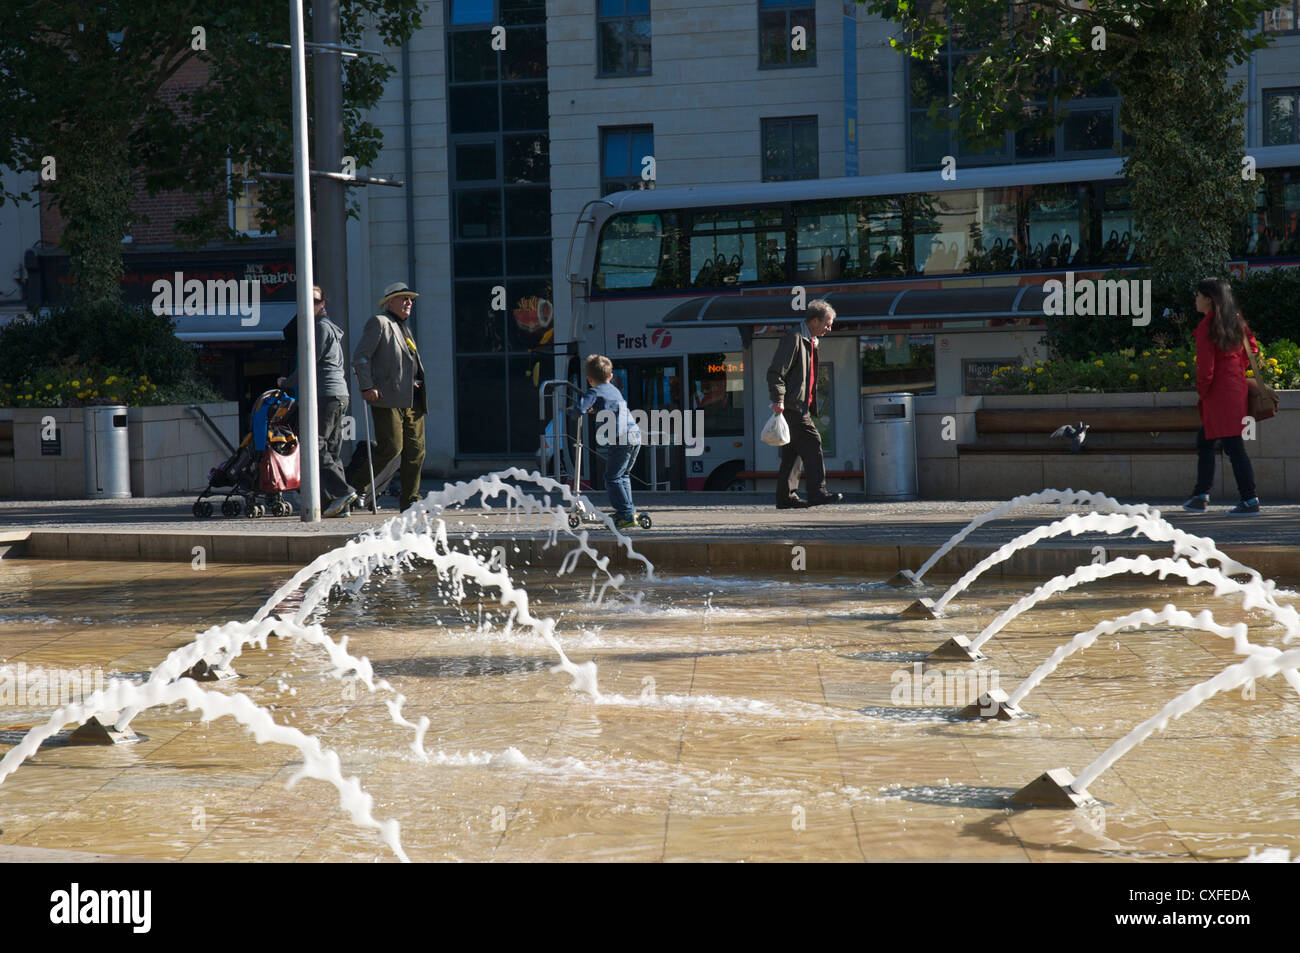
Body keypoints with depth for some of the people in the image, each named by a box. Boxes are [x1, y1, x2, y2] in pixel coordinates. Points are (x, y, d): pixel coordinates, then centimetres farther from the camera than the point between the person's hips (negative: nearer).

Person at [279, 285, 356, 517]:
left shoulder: (321, 326, -7)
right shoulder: (332, 327, 24)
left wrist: (287, 383, 2)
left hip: (327, 394, -10)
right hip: (340, 394, 10)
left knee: (316, 447, -11)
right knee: (331, 450, 7)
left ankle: (341, 491, -20)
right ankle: (341, 505, 3)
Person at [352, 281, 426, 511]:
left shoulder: (405, 328, 26)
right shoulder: (379, 323, 0)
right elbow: (360, 356, -8)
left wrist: (418, 385, 16)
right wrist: (367, 387, -16)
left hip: (412, 400, 8)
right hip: (388, 398, -8)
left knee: (416, 450, 3)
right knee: (391, 447, -13)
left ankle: (410, 499, 8)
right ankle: (359, 483, 4)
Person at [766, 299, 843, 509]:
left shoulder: (810, 341, 21)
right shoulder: (793, 338, -11)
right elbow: (776, 371, -16)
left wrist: (810, 405, 26)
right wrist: (778, 399, -23)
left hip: (800, 406, 10)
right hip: (792, 405, -10)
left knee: (792, 450, 9)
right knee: (811, 441, -14)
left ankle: (786, 496, 11)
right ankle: (817, 492, -16)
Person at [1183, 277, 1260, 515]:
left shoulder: (1206, 326, -16)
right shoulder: (1235, 321, 9)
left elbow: (1205, 366, -18)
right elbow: (1252, 347, 20)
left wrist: (1202, 392, -6)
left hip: (1219, 392, -9)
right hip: (1236, 386, 9)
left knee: (1233, 446, -6)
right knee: (1204, 441, 17)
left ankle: (1250, 500, -3)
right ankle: (1200, 496, 20)